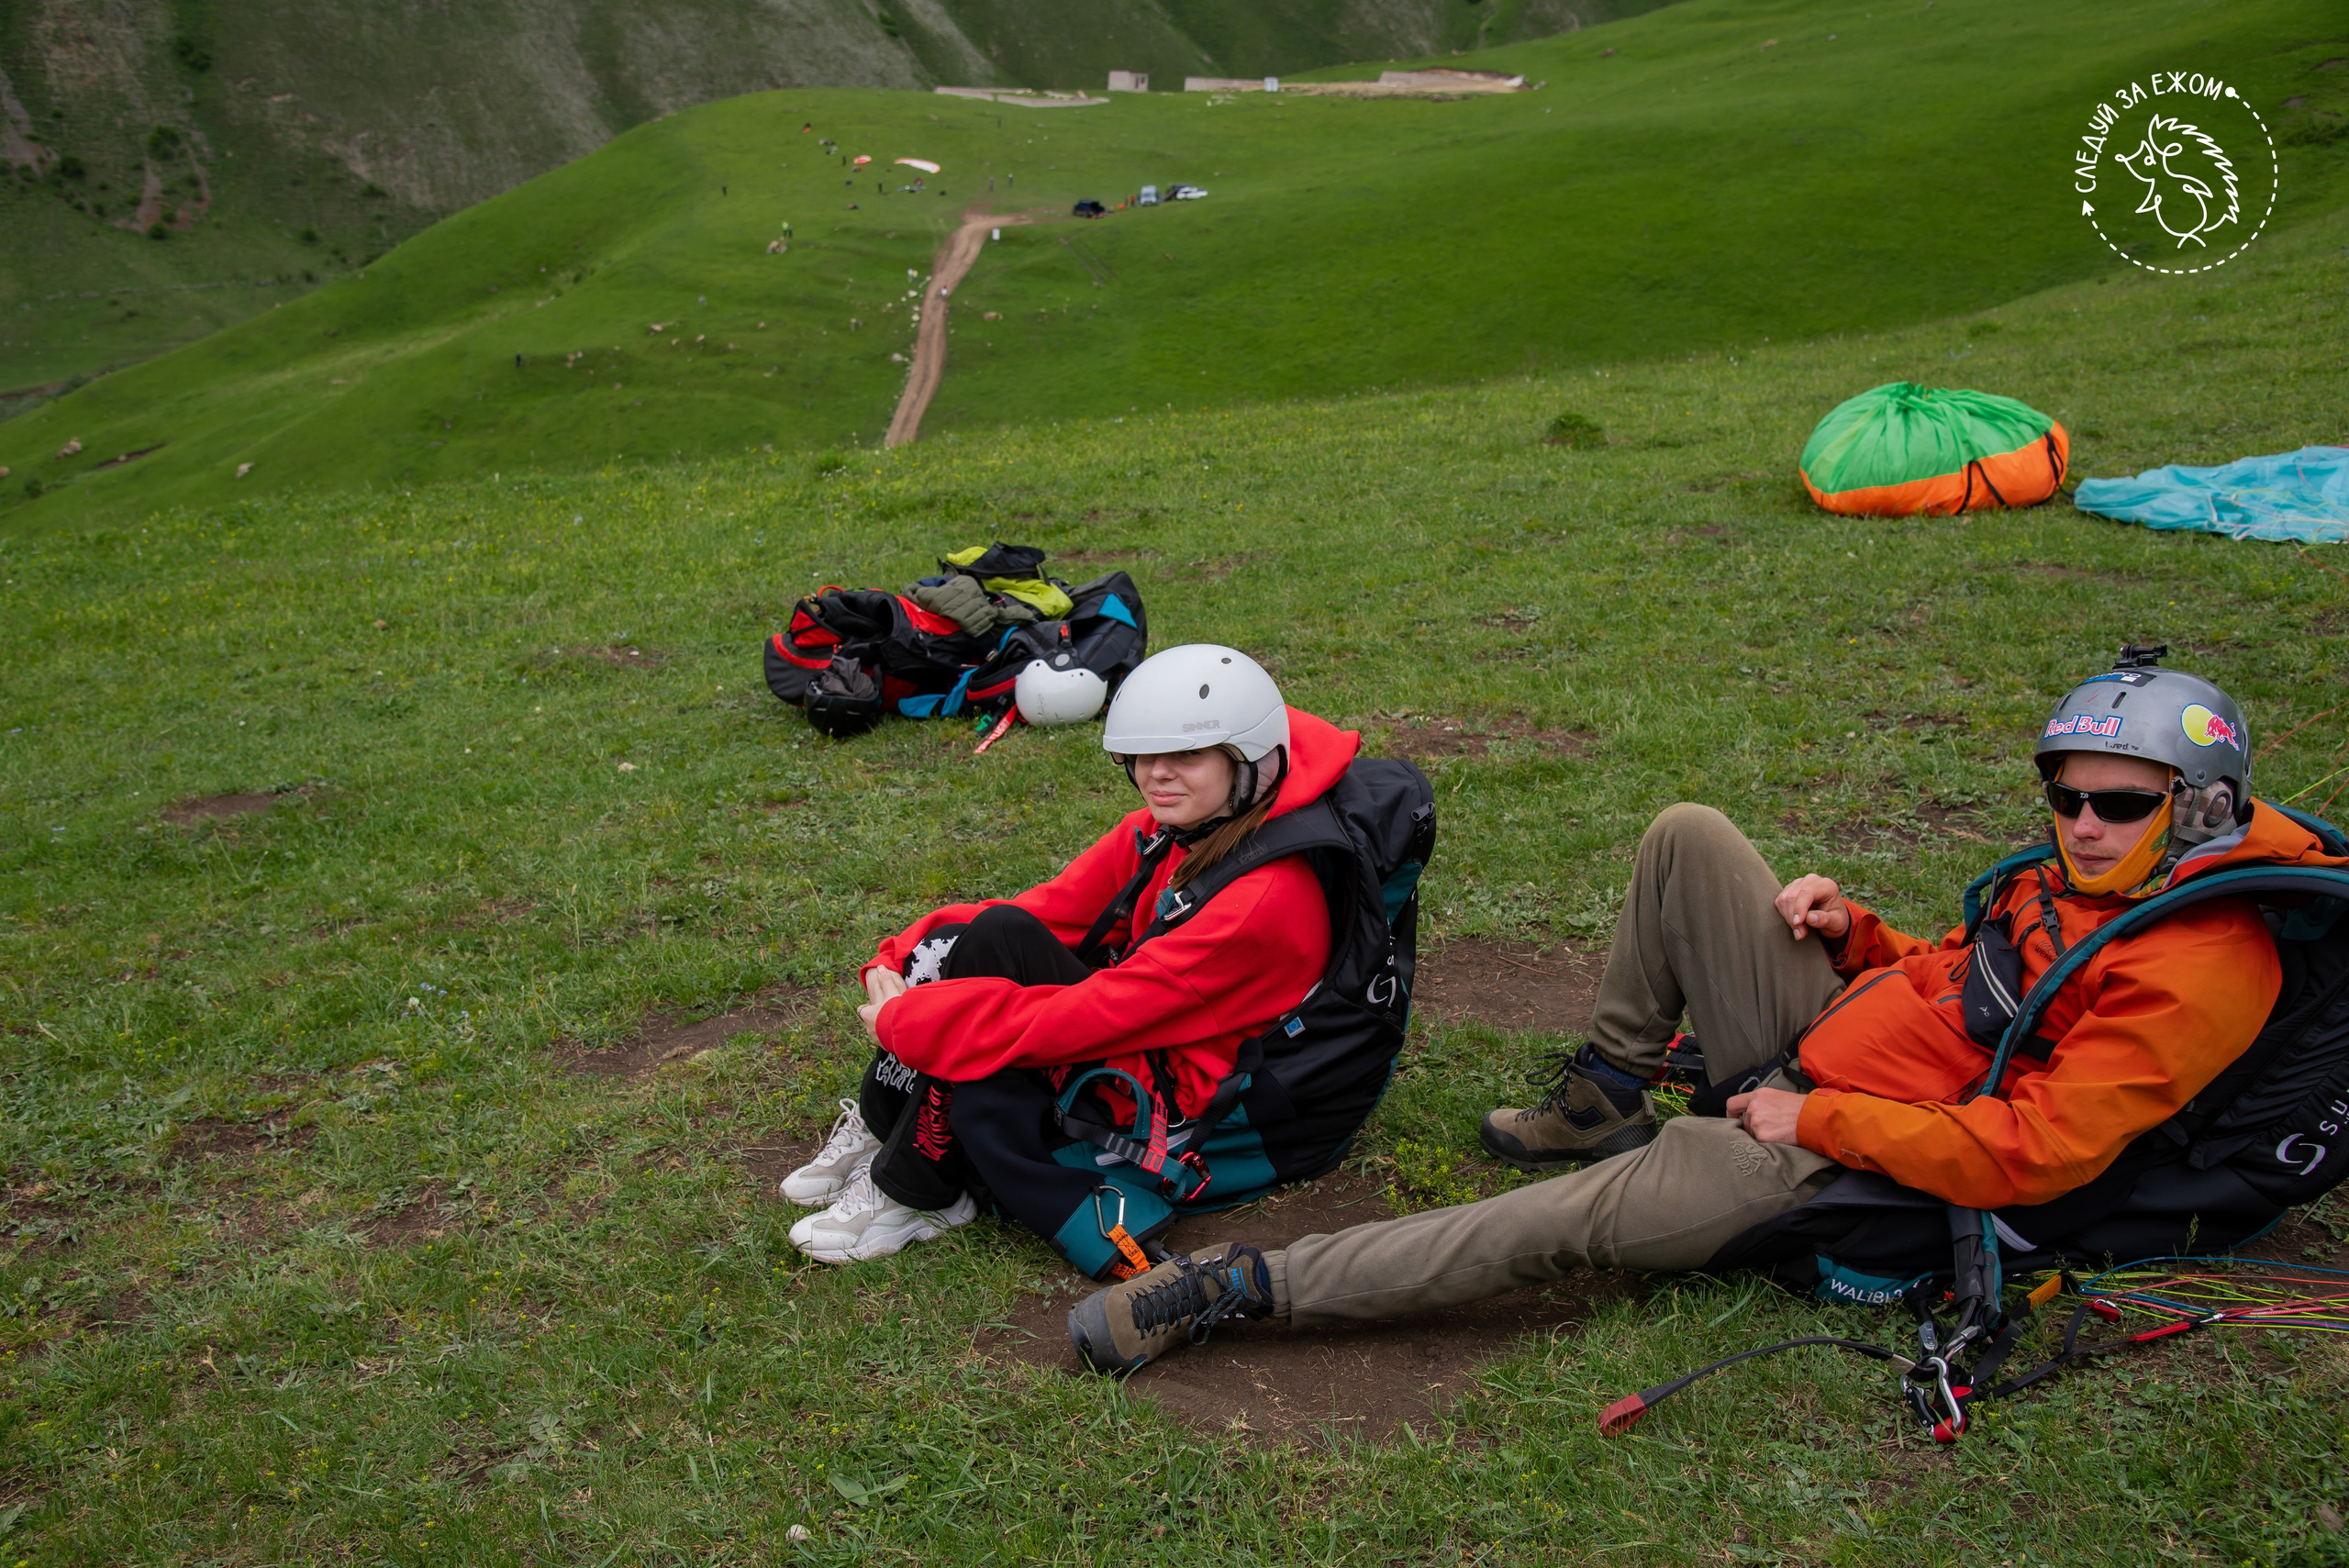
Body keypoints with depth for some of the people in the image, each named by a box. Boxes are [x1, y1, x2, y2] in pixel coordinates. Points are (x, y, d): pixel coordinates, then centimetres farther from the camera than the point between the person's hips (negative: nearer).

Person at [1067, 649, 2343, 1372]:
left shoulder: (2197, 969, -19)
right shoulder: (2085, 878, 10)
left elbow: (2032, 1155, -26)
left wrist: (1815, 1120, -21)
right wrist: (1851, 932, 1)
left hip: (1844, 1160, -9)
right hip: (1820, 1027, 9)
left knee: (1569, 1220, -24)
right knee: (1687, 837, 0)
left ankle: (1238, 1287, -21)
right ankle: (1604, 1100, 11)